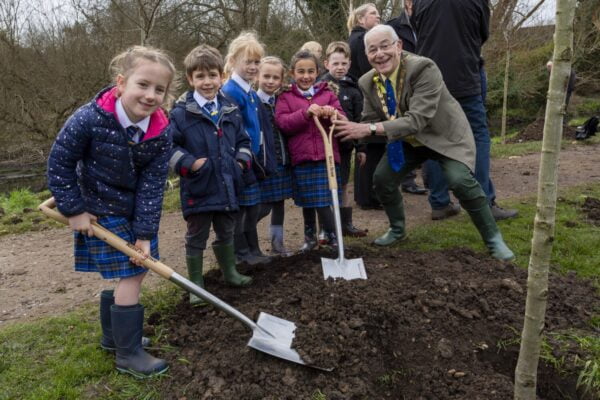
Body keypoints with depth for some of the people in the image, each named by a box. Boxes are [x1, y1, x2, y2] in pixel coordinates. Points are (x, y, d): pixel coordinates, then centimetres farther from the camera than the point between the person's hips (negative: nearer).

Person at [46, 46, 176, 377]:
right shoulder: (89, 119, -26)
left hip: (136, 211, 6)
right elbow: (59, 163, -14)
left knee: (132, 272, 14)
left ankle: (113, 335, 36)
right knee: (131, 275, -6)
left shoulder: (160, 134, -15)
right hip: (103, 212, -5)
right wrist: (73, 209, -12)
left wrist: (144, 234, -17)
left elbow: (152, 186, -13)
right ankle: (128, 353, 9)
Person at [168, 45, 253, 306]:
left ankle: (229, 272, 43)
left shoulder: (230, 111, 6)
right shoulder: (181, 113, -10)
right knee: (197, 237, 8)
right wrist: (189, 163, -19)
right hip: (198, 187, -5)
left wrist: (242, 160, 3)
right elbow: (168, 146, -10)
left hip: (227, 186, 5)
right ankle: (196, 284, 22)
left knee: (226, 232, 22)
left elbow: (242, 140, 19)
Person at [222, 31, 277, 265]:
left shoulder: (252, 94, 13)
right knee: (240, 208, 3)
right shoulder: (230, 92, -15)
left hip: (254, 162, 9)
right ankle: (241, 253, 15)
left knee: (253, 207, 15)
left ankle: (253, 250, 27)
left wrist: (266, 162, 12)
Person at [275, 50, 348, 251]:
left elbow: (343, 122, 5)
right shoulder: (285, 97, 7)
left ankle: (333, 236, 13)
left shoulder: (327, 94, 10)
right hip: (301, 158, 1)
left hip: (326, 156, -1)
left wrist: (333, 115, -18)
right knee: (307, 201, 12)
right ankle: (310, 236, 30)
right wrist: (305, 113, -20)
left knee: (322, 201, -5)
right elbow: (282, 122, -8)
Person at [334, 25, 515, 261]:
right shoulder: (368, 83, -10)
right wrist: (355, 128, -27)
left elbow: (417, 120, -39)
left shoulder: (423, 69, -31)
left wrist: (371, 129, -46)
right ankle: (397, 230, 25)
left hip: (445, 135, -6)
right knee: (382, 179, -2)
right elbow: (370, 121, -3)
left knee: (460, 180, -25)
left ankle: (493, 238, -3)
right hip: (407, 141, 6)